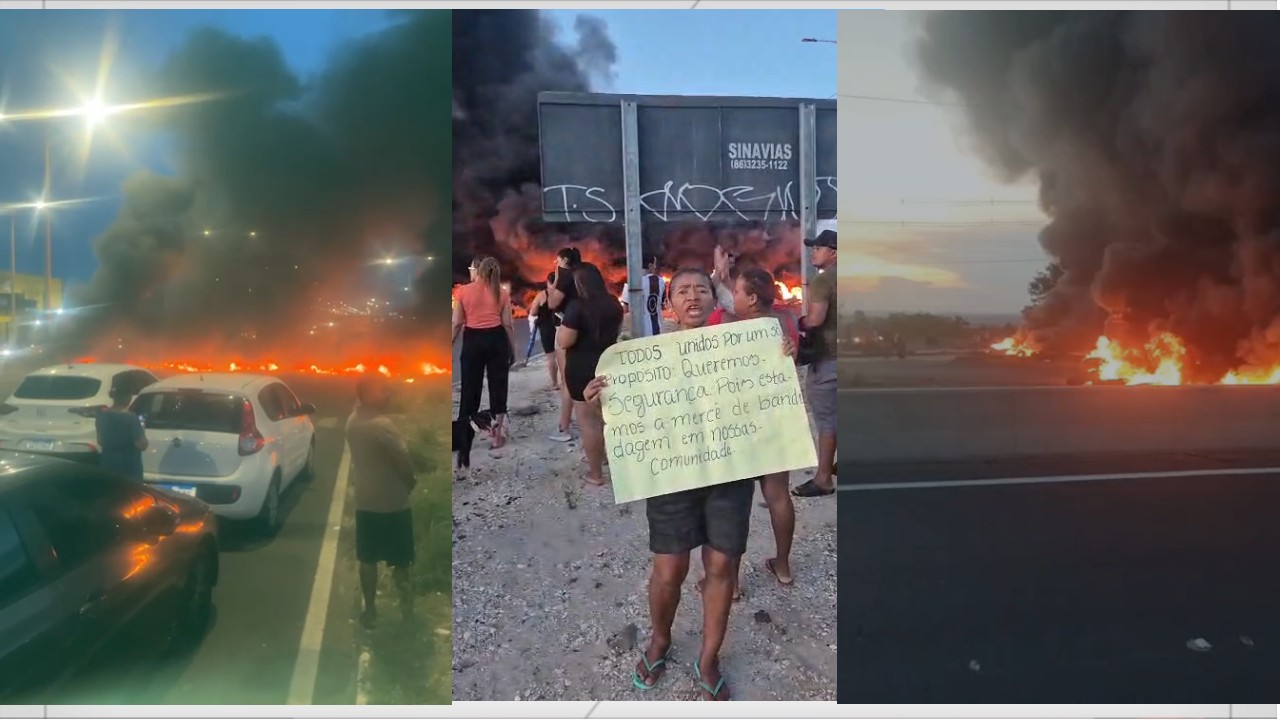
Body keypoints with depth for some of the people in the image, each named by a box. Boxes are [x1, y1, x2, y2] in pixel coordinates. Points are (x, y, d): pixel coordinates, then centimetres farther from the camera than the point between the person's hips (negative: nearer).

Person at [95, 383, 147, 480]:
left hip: (108, 465, 6)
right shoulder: (131, 418, -17)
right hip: (129, 468, -6)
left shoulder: (102, 416, 2)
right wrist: (142, 432, 2)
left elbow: (100, 441, 14)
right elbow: (142, 445, -15)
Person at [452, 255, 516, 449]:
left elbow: (456, 323, -3)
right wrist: (512, 348, 9)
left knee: (470, 387, 7)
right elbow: (508, 324, 0)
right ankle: (497, 434, 11)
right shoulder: (502, 292, 1)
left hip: (472, 340, -1)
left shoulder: (463, 291, -3)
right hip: (496, 339, 1)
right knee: (498, 386, 8)